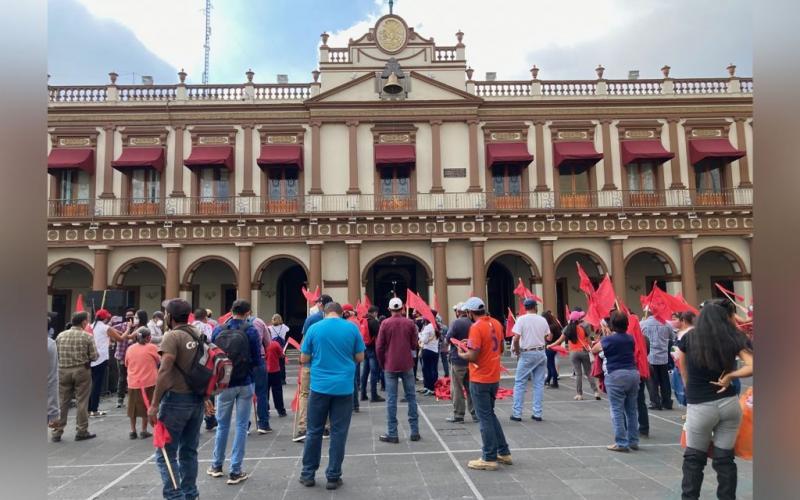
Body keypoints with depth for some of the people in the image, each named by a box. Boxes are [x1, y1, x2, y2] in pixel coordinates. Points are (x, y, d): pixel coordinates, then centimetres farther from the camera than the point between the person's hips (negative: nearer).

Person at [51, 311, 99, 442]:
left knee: (62, 402, 11)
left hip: (63, 371, 4)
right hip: (81, 371, -3)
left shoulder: (60, 336, 2)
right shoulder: (87, 337, -9)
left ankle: (57, 432, 16)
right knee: (81, 402, 4)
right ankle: (81, 431, 10)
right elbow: (94, 356, -8)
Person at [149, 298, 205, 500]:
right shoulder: (199, 335, 9)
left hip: (176, 399, -7)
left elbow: (164, 372, -20)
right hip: (197, 399, 7)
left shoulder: (172, 336, -12)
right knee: (189, 451, 17)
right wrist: (205, 395, 20)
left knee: (166, 454, 1)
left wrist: (154, 404, -18)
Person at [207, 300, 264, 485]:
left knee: (222, 425, 18)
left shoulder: (218, 330, -2)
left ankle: (216, 466, 30)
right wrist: (257, 375, 11)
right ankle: (235, 471, 10)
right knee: (241, 426, 6)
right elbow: (257, 359, -8)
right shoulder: (251, 331, -10)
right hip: (245, 384, -2)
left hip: (224, 383, 2)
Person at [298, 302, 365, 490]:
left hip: (319, 386, 1)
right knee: (338, 433, 7)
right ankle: (333, 477, 12)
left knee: (314, 431, 12)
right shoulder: (352, 328, -1)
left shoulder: (314, 328, -1)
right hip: (344, 387, 0)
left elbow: (304, 359, 2)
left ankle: (308, 474, 21)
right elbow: (360, 358, 3)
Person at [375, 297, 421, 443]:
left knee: (391, 399, 3)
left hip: (390, 366, -1)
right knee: (411, 397, 10)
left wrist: (382, 364, 8)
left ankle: (392, 434, 5)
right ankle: (415, 432, 12)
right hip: (407, 365, 1)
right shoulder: (410, 323, -2)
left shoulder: (385, 323, -5)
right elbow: (414, 345, 0)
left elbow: (379, 347, -5)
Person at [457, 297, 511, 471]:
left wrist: (461, 354, -2)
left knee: (484, 418, 2)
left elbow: (472, 357, -22)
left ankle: (489, 459, 9)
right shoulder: (496, 323, 5)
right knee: (490, 414, 20)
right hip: (494, 378, 8)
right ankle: (504, 452, 25)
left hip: (480, 380, -8)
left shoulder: (476, 327, -19)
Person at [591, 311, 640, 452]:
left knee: (617, 411, 0)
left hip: (616, 375, -6)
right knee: (632, 410, 13)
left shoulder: (608, 339, -8)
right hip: (633, 373, 6)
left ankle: (621, 443, 1)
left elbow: (593, 350, 5)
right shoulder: (630, 338, 7)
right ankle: (633, 441, 21)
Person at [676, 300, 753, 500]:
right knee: (725, 458, 12)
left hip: (699, 407, -2)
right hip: (729, 404, 2)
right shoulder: (733, 339, -1)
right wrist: (730, 376, -3)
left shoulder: (688, 339, -2)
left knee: (693, 458, 13)